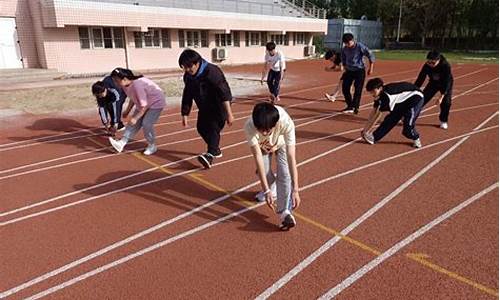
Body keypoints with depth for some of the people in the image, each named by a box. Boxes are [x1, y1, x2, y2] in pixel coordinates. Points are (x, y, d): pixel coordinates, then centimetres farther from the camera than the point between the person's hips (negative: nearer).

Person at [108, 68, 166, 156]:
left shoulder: (137, 85, -35)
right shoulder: (125, 85, -8)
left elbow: (144, 105, -30)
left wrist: (135, 118, -26)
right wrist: (127, 111, 11)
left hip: (155, 102, -9)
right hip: (142, 103, 9)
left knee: (146, 124, -17)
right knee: (133, 123, -2)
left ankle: (152, 146, 3)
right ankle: (122, 142, -6)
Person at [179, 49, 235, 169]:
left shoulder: (211, 72, -29)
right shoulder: (188, 76, -6)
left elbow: (224, 93, -33)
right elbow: (187, 95, 5)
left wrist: (229, 114, -37)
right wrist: (185, 114, 6)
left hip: (219, 105, -8)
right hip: (205, 106, 8)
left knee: (214, 127, -20)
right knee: (201, 127, 10)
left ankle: (210, 155, -28)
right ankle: (215, 150, 29)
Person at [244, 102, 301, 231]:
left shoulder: (286, 122, -44)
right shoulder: (249, 126, -41)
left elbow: (291, 157, -43)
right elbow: (258, 157, -38)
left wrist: (295, 190, -47)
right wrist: (266, 190, -41)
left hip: (282, 143, -1)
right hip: (263, 145, 2)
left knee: (285, 173, -20)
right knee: (263, 170, -11)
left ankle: (285, 212, -17)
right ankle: (270, 187, 23)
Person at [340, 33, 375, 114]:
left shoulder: (360, 46, -16)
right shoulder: (344, 48, -1)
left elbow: (371, 55, -11)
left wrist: (371, 68, -11)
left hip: (359, 71, -5)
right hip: (349, 71, 6)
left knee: (358, 90, -7)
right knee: (345, 88, 2)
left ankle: (355, 107, 2)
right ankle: (350, 106, 17)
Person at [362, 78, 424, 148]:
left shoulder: (387, 95, -34)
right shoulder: (380, 94, -9)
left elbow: (378, 114, -30)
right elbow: (374, 112, -5)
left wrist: (367, 131, -23)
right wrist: (365, 129, -5)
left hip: (415, 98, -8)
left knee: (407, 124, -17)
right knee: (390, 118, 1)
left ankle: (416, 139, 11)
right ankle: (374, 137, 4)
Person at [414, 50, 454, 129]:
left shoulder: (446, 66, -36)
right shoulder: (426, 66, -28)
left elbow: (447, 82, -35)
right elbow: (420, 79, -23)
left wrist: (442, 96, -44)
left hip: (446, 84, -2)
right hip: (433, 83, 3)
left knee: (446, 101, -17)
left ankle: (443, 121, 5)